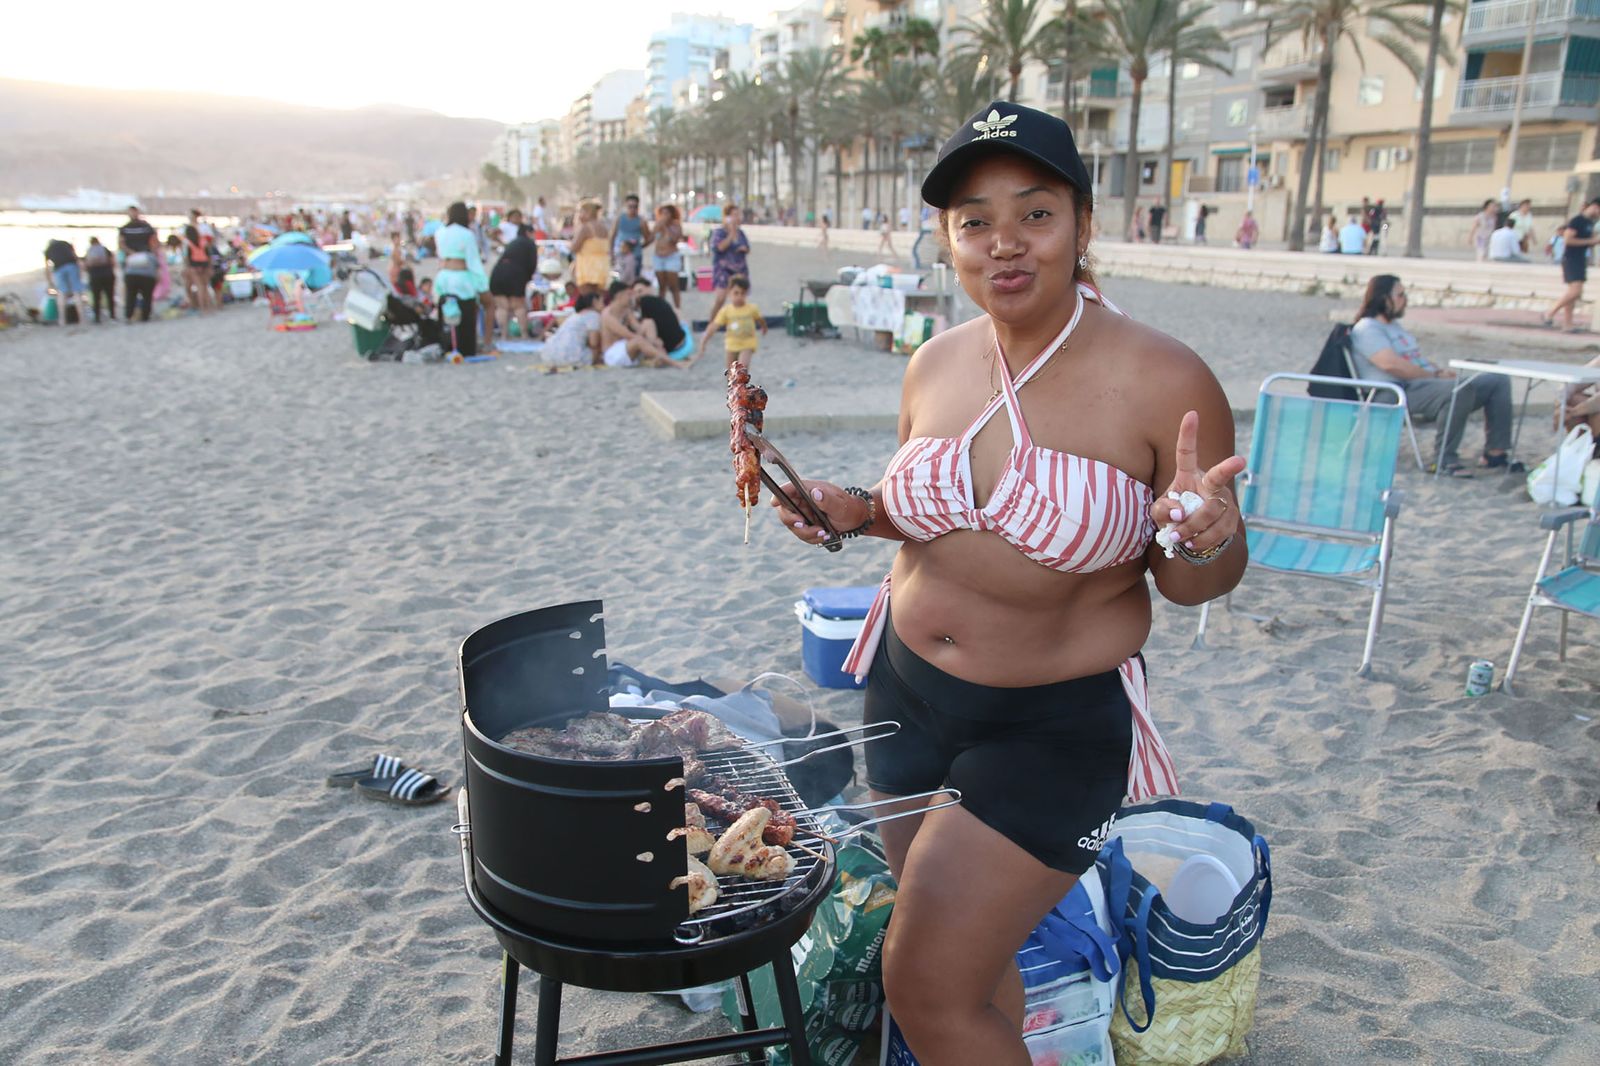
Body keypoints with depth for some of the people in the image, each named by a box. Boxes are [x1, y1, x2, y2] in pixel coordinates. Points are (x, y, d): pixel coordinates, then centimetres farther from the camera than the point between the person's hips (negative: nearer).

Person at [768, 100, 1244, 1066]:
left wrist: (1201, 542, -30)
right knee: (972, 954, 21)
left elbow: (1196, 586, -8)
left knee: (929, 981, -3)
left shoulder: (1163, 381, -16)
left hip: (1056, 726, -5)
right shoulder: (936, 365, -2)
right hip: (905, 688, 5)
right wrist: (857, 513, -3)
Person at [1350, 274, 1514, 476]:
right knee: (1462, 389, -36)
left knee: (1499, 380, 4)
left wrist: (1440, 371, 5)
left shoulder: (1395, 325, 26)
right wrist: (1436, 374, -17)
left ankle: (1495, 452, 1)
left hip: (1426, 384, 11)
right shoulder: (1367, 329, -8)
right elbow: (1391, 364, -22)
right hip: (1402, 393, -10)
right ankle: (1445, 458, -25)